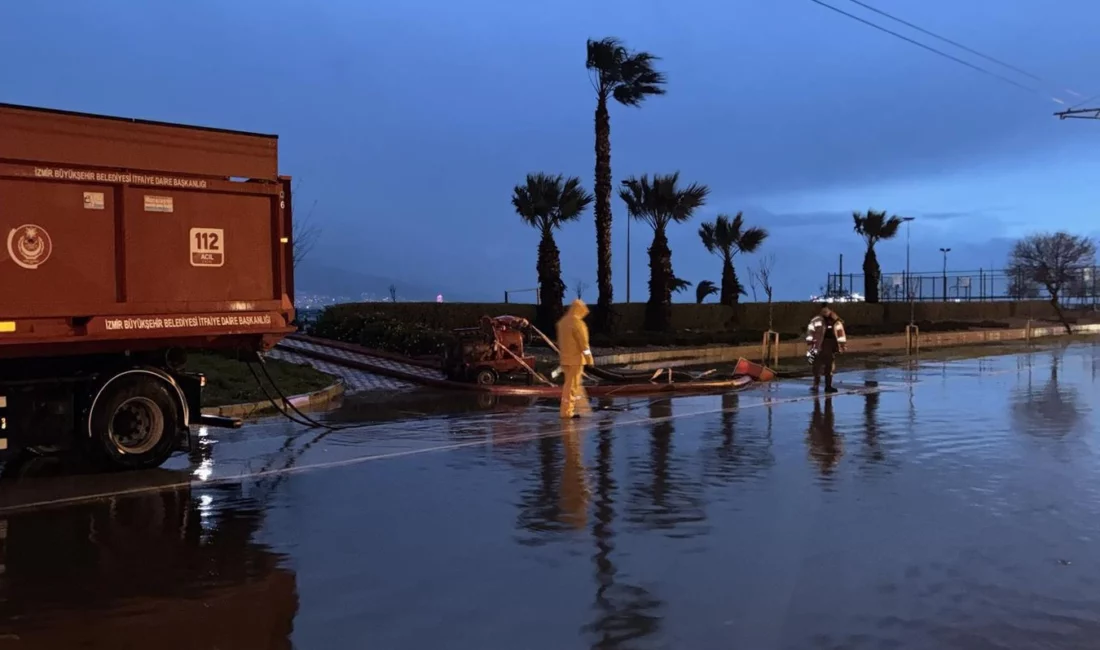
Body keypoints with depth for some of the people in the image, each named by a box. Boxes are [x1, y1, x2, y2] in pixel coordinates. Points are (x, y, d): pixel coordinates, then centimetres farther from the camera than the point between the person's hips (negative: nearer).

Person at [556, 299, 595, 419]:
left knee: (575, 383, 15)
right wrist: (589, 358, -11)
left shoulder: (562, 321, 12)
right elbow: (583, 342, -16)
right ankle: (566, 411, 1)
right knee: (571, 384, -3)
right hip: (575, 358, -9)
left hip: (565, 358, 9)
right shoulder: (577, 322, -15)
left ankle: (582, 407, 20)